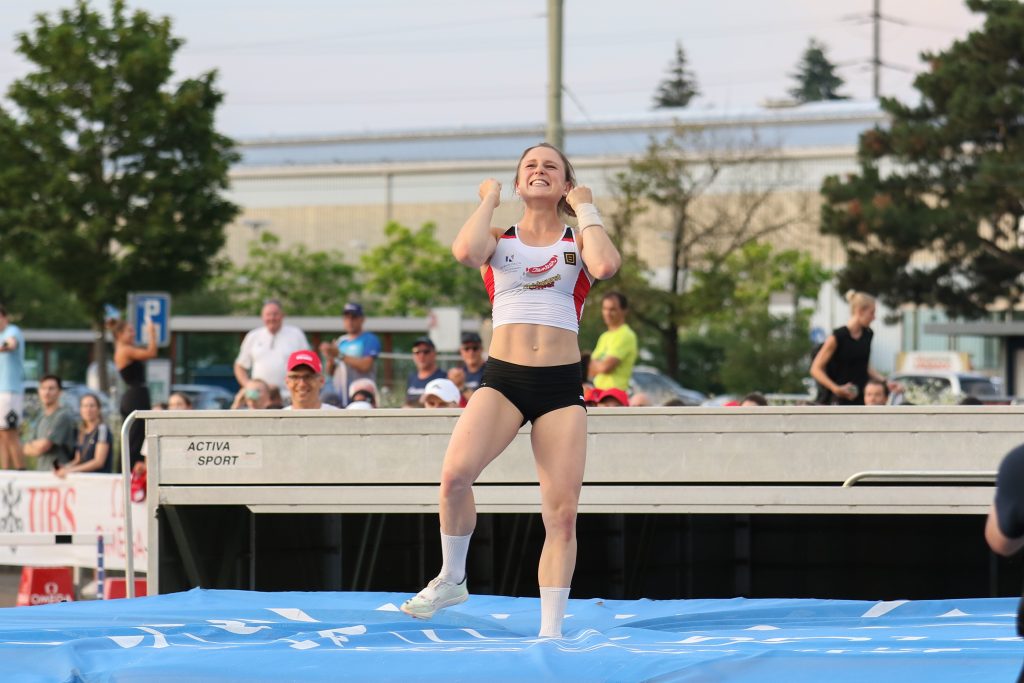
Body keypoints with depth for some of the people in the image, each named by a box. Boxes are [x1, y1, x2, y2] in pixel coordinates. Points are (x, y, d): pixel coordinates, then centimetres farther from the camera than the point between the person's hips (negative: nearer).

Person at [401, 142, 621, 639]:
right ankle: (451, 579, -4)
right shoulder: (498, 240, 11)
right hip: (502, 377, -1)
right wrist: (489, 199, 1)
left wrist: (586, 210, 0)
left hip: (561, 384, 1)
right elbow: (465, 252, -14)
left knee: (561, 513, -5)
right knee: (456, 472, -26)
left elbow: (606, 266, -13)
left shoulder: (578, 243, 11)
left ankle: (550, 633, 2)